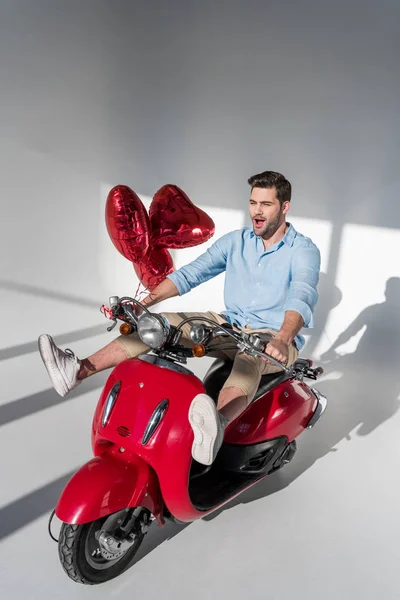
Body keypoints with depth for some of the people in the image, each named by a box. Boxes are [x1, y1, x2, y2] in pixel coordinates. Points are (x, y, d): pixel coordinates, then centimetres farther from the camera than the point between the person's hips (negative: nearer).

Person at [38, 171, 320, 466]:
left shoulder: (304, 250, -10)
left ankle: (216, 428, -71)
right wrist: (142, 304, -16)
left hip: (274, 340, -5)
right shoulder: (235, 241, 5)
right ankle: (78, 370, -19)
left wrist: (281, 340, -51)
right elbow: (190, 274, -3)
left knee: (249, 359, -42)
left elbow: (302, 297, -29)